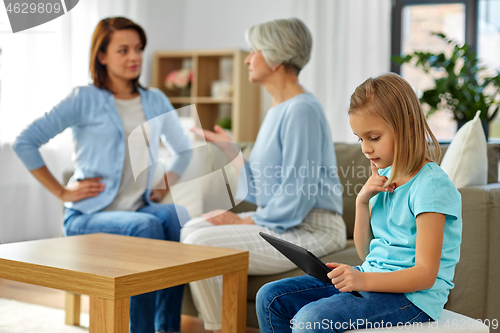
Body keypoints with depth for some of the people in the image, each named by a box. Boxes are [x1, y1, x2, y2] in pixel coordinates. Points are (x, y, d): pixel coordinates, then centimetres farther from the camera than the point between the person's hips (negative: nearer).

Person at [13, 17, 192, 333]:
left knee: (180, 216, -29)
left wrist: (165, 186, 10)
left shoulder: (155, 101, 13)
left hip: (141, 209, 4)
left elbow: (183, 148, 27)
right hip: (87, 216, -4)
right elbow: (24, 142, -5)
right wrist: (62, 192, -6)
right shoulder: (86, 99, -2)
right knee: (147, 225, -35)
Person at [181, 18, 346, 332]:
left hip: (311, 229, -10)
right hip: (280, 222, 10)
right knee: (191, 229, 4)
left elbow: (297, 193, -21)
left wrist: (244, 221, -14)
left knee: (200, 245, -19)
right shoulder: (278, 110, 15)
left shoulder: (302, 110, -17)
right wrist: (229, 149, 14)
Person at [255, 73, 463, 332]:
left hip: (411, 295, -8)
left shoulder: (432, 185, -16)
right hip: (371, 279, 8)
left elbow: (426, 274, -19)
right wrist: (363, 201, -1)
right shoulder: (385, 176, 9)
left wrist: (364, 280, -33)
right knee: (270, 298, -2)